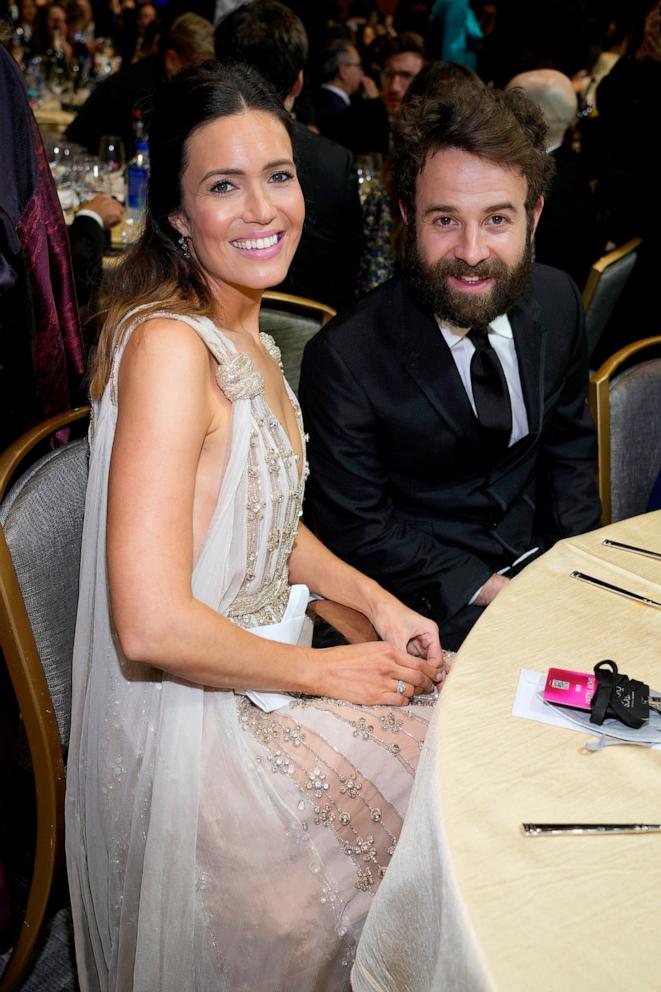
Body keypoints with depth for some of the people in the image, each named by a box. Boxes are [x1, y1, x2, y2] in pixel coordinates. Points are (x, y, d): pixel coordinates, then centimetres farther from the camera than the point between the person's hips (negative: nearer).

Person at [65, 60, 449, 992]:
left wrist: (379, 602, 3)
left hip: (265, 674, 9)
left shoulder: (247, 336, 5)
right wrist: (324, 671, -17)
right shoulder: (168, 344, -25)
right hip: (198, 728, -9)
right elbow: (151, 627, -30)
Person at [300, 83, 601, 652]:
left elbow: (569, 447, 9)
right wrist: (487, 588, -19)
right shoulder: (345, 359, -21)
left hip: (542, 557, 6)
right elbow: (358, 532, -13)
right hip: (429, 599, -5)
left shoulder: (558, 301, -4)